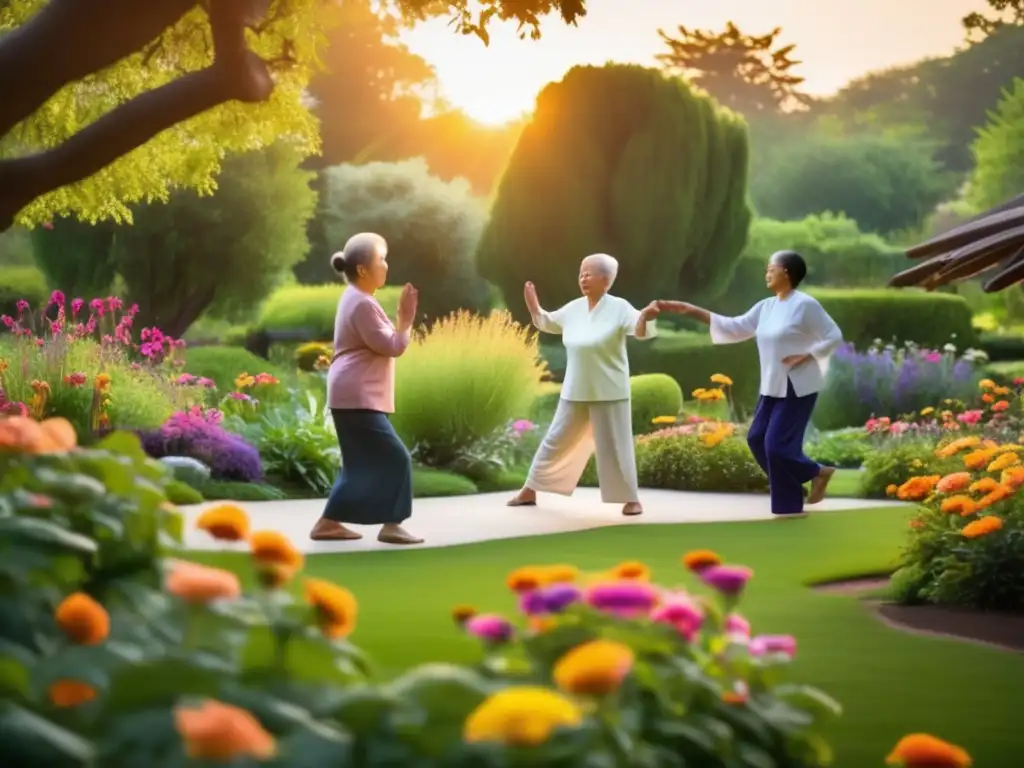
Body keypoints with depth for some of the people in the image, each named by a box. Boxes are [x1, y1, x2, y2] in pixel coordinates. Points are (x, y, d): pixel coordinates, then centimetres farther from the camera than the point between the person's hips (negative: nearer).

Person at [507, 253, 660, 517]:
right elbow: (546, 323, 21)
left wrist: (646, 316, -47)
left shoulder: (619, 308, -11)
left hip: (609, 393, -6)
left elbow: (640, 330, -25)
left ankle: (631, 499, 9)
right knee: (556, 441, 12)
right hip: (575, 392, 6)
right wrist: (533, 306, 2)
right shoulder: (574, 308, 6)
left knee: (614, 446, -3)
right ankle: (529, 492, 21)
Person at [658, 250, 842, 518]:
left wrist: (805, 356, -20)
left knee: (777, 444, -10)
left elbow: (834, 336, -12)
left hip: (797, 388, -9)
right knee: (757, 438, 7)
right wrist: (690, 310, 4)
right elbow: (734, 328, 9)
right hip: (773, 387, 9)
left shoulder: (805, 305, -14)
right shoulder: (766, 307, 8)